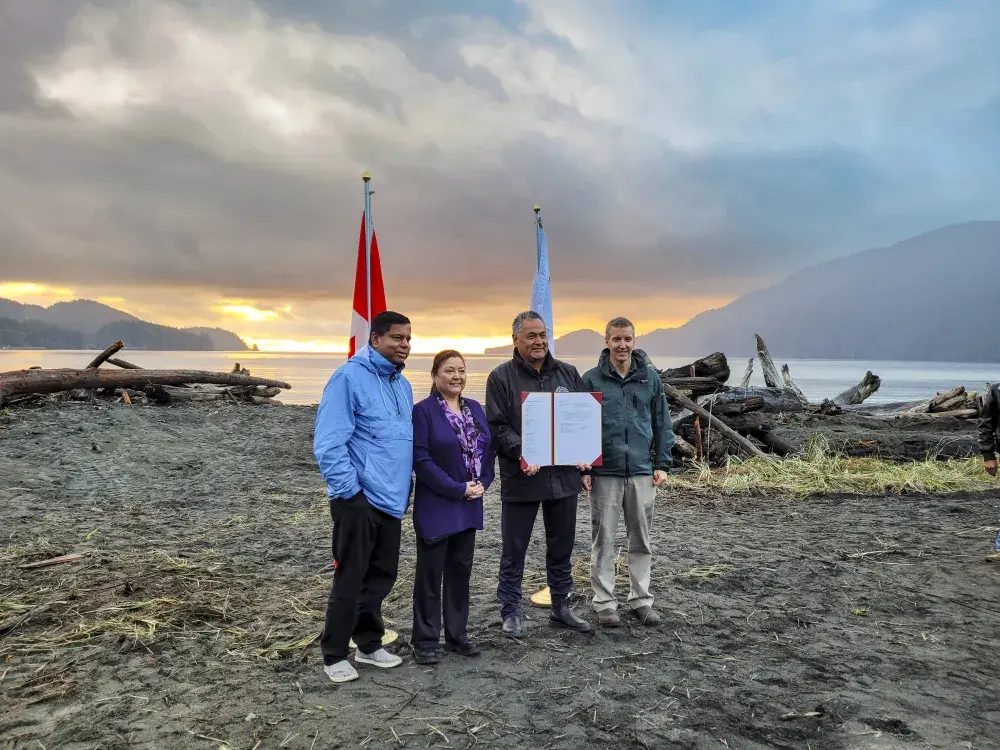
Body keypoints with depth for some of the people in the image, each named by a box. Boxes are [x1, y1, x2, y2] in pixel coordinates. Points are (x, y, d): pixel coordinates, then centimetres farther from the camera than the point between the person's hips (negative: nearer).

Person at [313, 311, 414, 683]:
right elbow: (328, 443, -17)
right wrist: (350, 490, -17)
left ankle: (369, 644, 30)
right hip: (359, 499, -8)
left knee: (382, 576, 15)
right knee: (350, 579, 1)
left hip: (391, 499, 8)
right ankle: (334, 654, 17)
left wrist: (404, 484, 15)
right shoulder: (349, 378, -12)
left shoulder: (402, 384, 13)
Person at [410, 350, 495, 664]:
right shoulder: (423, 411, -10)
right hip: (436, 507, -6)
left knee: (461, 570, 14)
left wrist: (482, 483, -5)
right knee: (430, 574, 3)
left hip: (470, 506, 6)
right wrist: (457, 489, -17)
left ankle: (457, 634, 27)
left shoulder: (475, 408, 10)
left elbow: (489, 450, 12)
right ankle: (425, 641, 14)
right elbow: (421, 460, -16)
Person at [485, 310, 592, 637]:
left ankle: (561, 607, 32)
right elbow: (497, 426, -9)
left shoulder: (568, 374, 9)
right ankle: (511, 612, 20)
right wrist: (521, 452, -24)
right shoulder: (501, 377, -4)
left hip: (564, 475, 4)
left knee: (562, 547, 16)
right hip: (521, 477, -4)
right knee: (514, 550, 6)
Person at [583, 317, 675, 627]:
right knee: (603, 539, 5)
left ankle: (641, 598, 23)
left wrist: (662, 464, 3)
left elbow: (663, 424, 8)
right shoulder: (591, 379, -2)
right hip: (604, 472, -2)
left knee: (641, 539, 11)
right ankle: (604, 602, 16)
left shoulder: (651, 378, 4)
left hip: (642, 471, 2)